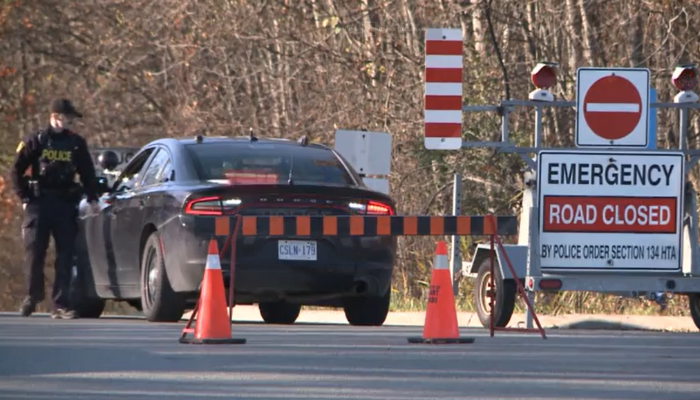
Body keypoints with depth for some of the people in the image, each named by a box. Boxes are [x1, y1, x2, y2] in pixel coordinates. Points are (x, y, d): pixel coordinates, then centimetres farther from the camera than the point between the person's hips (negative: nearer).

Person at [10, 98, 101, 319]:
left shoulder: (77, 143, 9)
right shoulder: (35, 141, 1)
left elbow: (87, 173, 16)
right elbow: (17, 171, 4)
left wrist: (92, 198, 8)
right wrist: (24, 197, -2)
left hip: (66, 204, 2)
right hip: (39, 202, -2)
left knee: (65, 255, -2)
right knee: (34, 252, -1)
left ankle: (61, 304, 0)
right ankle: (32, 297, 15)